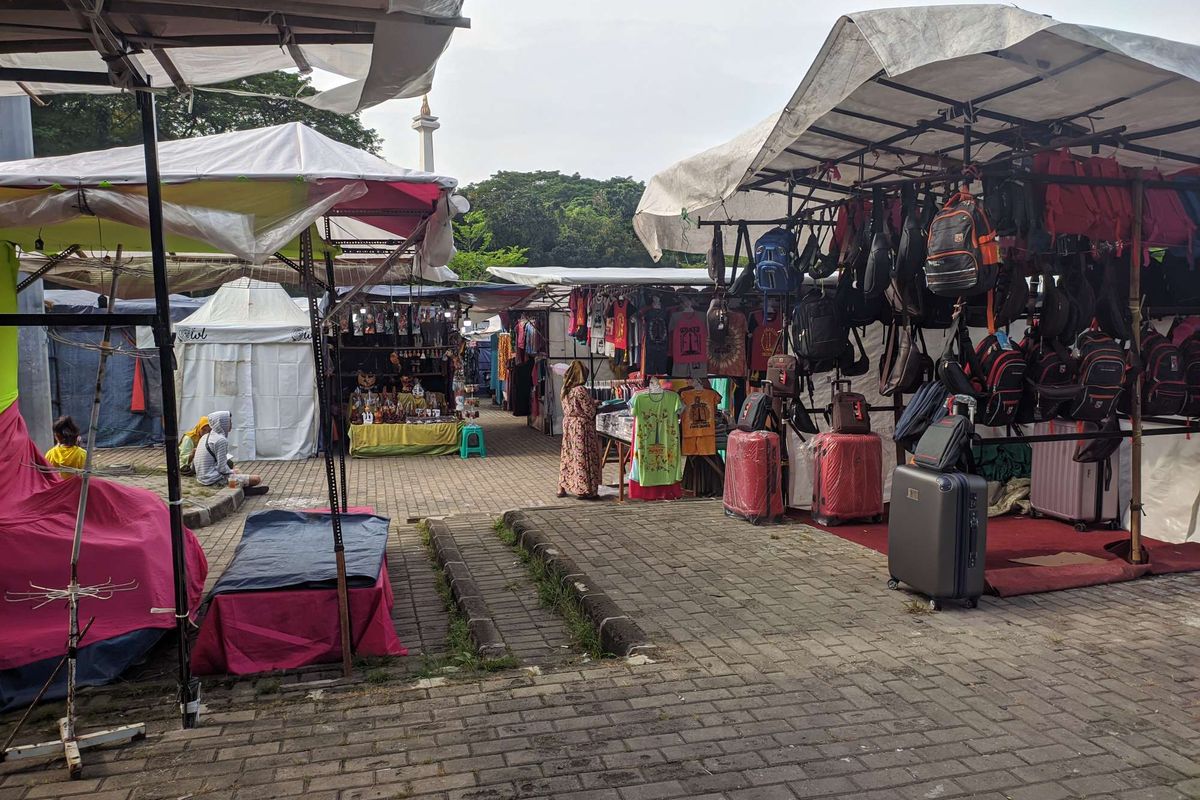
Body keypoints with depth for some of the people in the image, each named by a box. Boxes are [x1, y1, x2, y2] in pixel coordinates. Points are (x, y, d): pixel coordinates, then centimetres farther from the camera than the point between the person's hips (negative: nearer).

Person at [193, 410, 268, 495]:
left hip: (202, 478, 10)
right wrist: (232, 473, 3)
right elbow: (222, 468, -19)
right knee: (257, 479, -14)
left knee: (236, 471, 33)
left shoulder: (205, 437, 11)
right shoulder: (221, 440, -17)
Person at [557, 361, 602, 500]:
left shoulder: (565, 390, 5)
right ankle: (584, 490, 4)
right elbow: (590, 411, -17)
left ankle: (563, 488, 19)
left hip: (568, 424, 8)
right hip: (581, 426, -8)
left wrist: (591, 402, 16)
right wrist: (594, 404, 5)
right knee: (583, 456, -1)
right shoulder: (580, 390, -19)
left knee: (568, 455, 14)